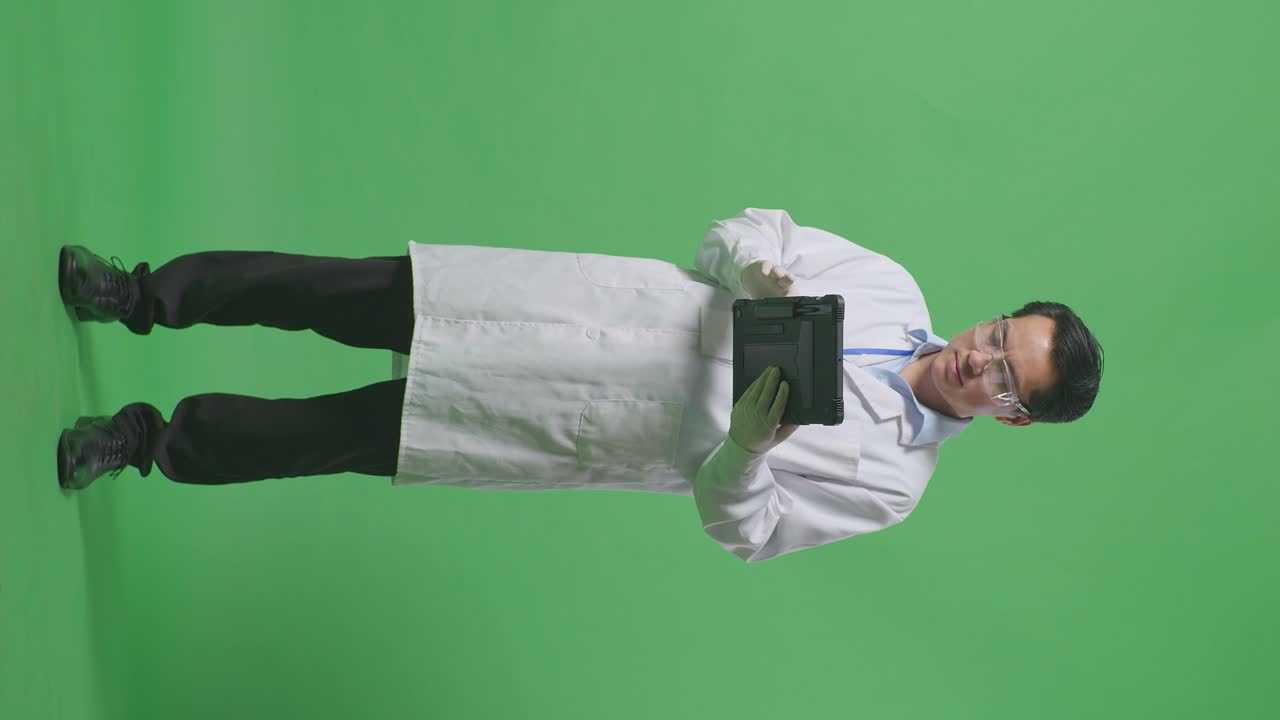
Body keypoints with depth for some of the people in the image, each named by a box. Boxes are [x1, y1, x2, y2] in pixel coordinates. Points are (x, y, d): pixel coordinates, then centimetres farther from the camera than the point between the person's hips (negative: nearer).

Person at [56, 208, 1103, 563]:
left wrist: (749, 446, -30)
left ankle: (156, 441, 18)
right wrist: (748, 273, -20)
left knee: (344, 438, -6)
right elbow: (744, 231, 4)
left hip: (584, 430, -2)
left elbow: (740, 528, -9)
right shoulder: (892, 287, -1)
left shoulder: (888, 482, -7)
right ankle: (144, 296, 17)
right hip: (603, 309, 2)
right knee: (342, 294, -6)